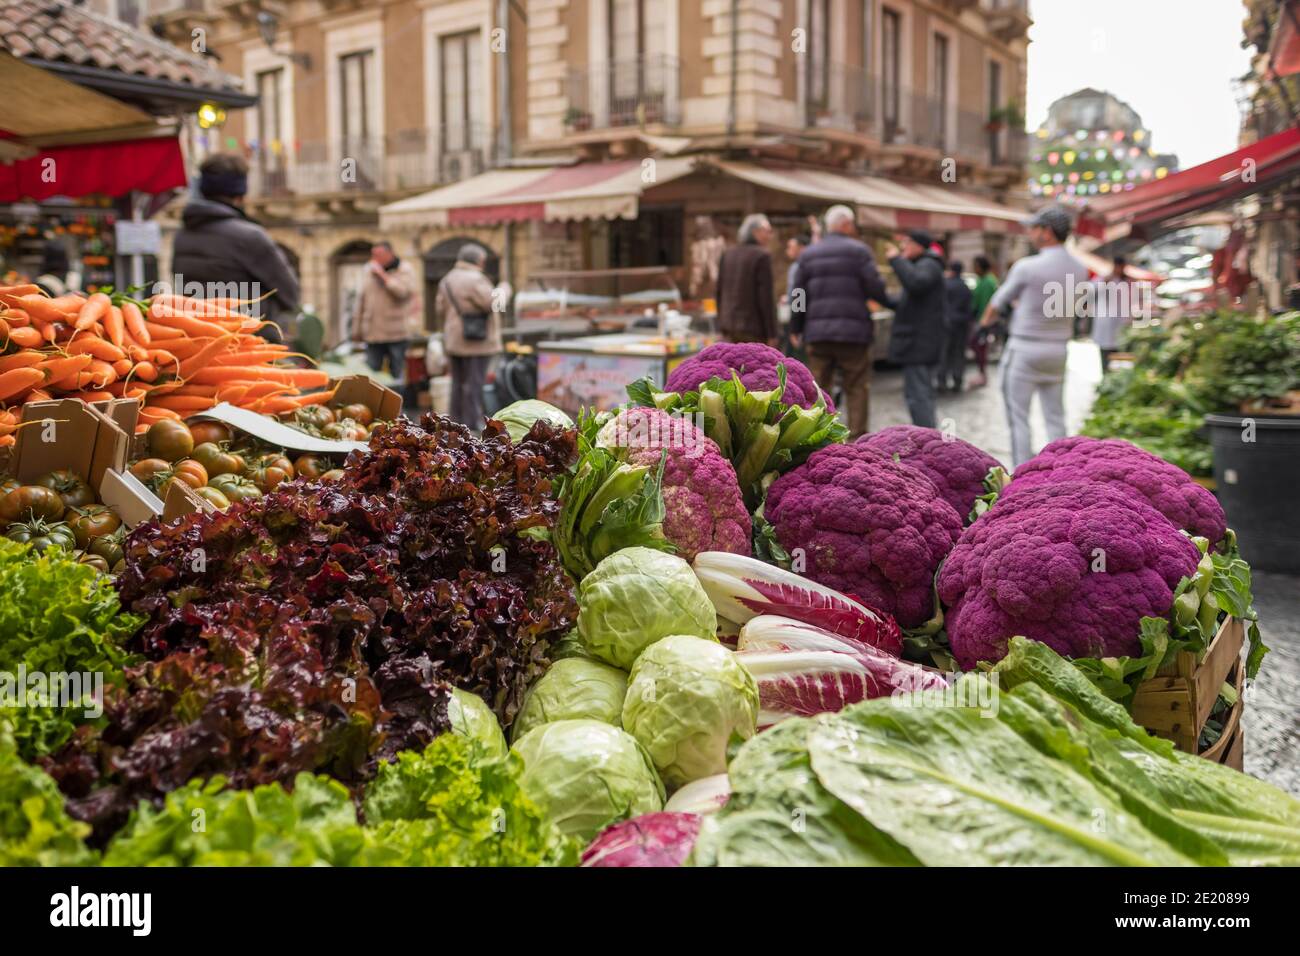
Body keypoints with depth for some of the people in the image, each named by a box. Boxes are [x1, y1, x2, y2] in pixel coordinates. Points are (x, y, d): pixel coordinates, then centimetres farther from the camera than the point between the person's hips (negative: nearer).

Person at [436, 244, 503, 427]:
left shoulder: (447, 280, 12)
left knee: (458, 382, 13)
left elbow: (440, 310, 10)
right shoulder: (475, 280, -14)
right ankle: (472, 421, -3)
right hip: (477, 341, -8)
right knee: (474, 382, -4)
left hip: (454, 341, 8)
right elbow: (493, 304, -18)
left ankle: (457, 419, 15)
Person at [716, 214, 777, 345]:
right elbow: (766, 297, -14)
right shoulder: (762, 256, -11)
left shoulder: (727, 254, 9)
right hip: (754, 327, -7)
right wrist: (772, 334, -12)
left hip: (730, 325, 7)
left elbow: (720, 292, 12)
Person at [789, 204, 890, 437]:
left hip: (817, 331, 4)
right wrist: (886, 298, 14)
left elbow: (798, 293, 9)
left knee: (818, 385, 9)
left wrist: (795, 328, 15)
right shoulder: (858, 250, -2)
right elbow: (875, 287, -9)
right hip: (853, 331, -4)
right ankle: (857, 436, 1)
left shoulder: (808, 253, 12)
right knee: (857, 387, 3)